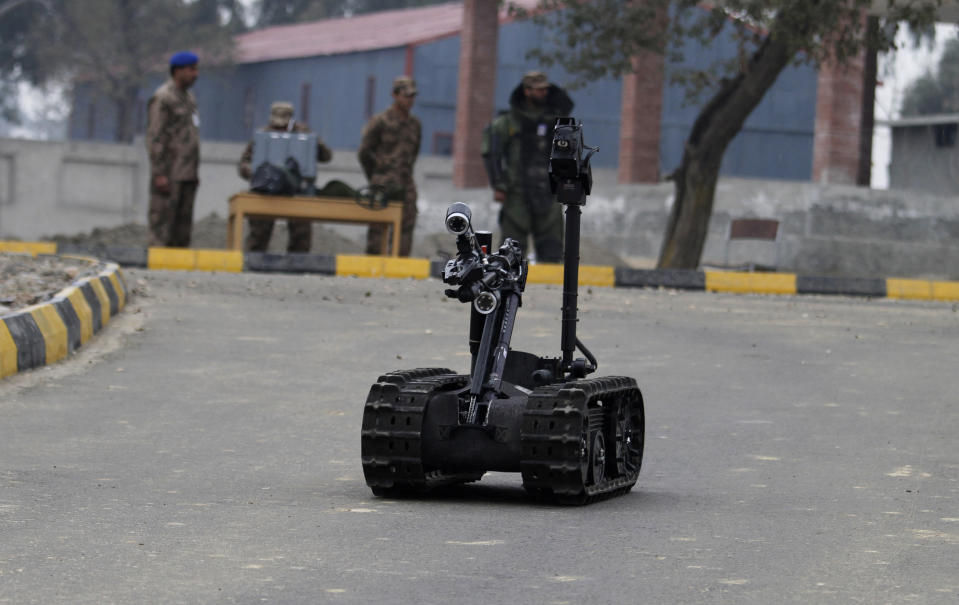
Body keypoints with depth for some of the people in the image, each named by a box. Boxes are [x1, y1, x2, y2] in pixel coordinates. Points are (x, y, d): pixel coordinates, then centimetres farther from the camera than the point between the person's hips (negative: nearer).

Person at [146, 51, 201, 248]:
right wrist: (159, 174, -20)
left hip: (187, 174, 9)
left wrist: (195, 172, 18)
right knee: (162, 221, -8)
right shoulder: (162, 98, -9)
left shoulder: (188, 97, 18)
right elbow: (154, 137, -14)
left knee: (183, 223, 7)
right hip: (168, 174, -9)